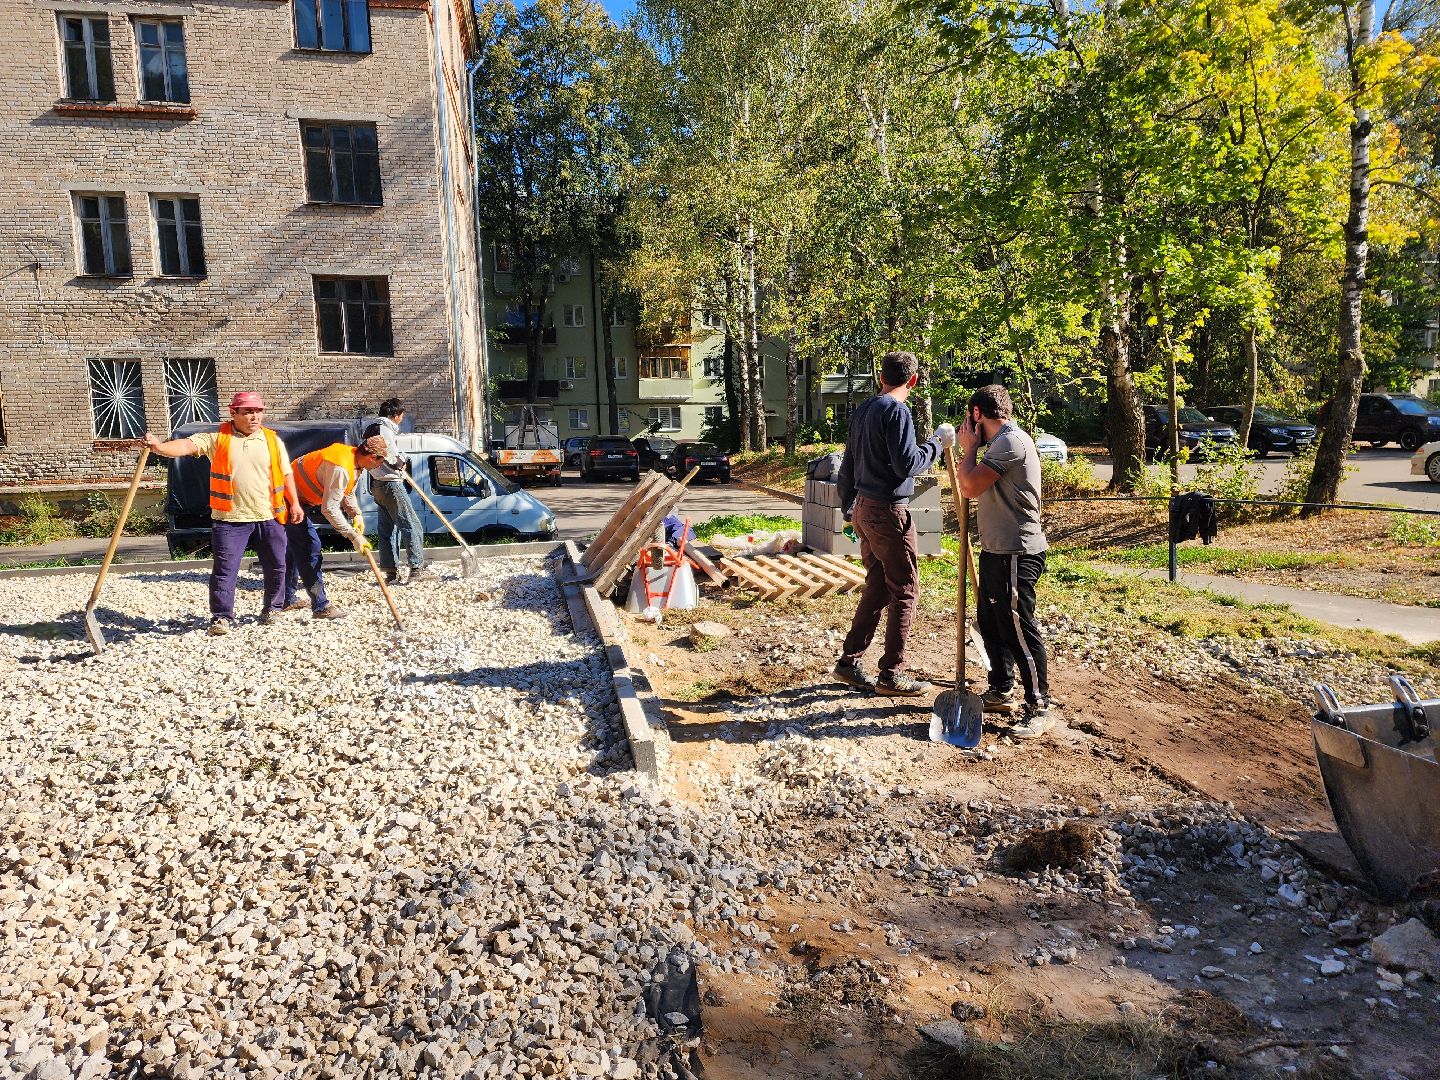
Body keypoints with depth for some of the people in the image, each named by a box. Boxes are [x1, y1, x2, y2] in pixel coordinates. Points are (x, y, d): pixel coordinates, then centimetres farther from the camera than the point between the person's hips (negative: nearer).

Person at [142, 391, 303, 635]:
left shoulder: (273, 440, 7)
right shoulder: (217, 439, 0)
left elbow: (286, 473, 11)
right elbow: (187, 446, -13)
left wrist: (294, 503, 7)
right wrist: (159, 447, -32)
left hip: (270, 517, 2)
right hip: (230, 518, -2)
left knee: (276, 567, 9)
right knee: (224, 569, -2)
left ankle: (271, 609, 28)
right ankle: (222, 617, 7)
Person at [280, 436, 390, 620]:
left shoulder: (353, 458, 0)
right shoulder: (340, 468, -31)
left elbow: (348, 493, 12)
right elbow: (329, 508, -32)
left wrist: (356, 515, -5)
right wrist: (353, 536, -29)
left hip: (298, 498, 11)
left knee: (295, 549, 19)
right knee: (310, 549, -11)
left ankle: (287, 600, 32)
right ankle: (320, 606, -9)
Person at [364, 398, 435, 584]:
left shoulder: (372, 429, 18)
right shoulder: (385, 429, -14)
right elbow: (392, 459, -20)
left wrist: (398, 463, 7)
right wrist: (402, 461, -1)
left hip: (378, 485, 10)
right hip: (390, 484, -10)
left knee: (388, 528, 11)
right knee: (412, 525, -8)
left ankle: (391, 570, 13)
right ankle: (417, 568, -9)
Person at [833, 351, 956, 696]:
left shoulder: (863, 409, 13)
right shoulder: (896, 411, -13)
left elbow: (848, 463, 18)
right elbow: (907, 464, -20)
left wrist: (848, 506, 27)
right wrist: (937, 443, -6)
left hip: (864, 508, 9)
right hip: (889, 511, -9)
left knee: (877, 588, 15)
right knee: (905, 591, 1)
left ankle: (849, 662, 18)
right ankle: (891, 674, 6)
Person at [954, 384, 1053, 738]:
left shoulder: (1011, 442, -16)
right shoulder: (1001, 443, 17)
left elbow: (970, 486, -20)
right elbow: (972, 488, 18)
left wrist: (968, 448, -9)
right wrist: (971, 448, 13)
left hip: (1015, 553, -11)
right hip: (997, 550, 11)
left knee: (1019, 630, -5)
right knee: (990, 623, 20)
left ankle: (1039, 709, 5)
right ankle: (1001, 691, 35)